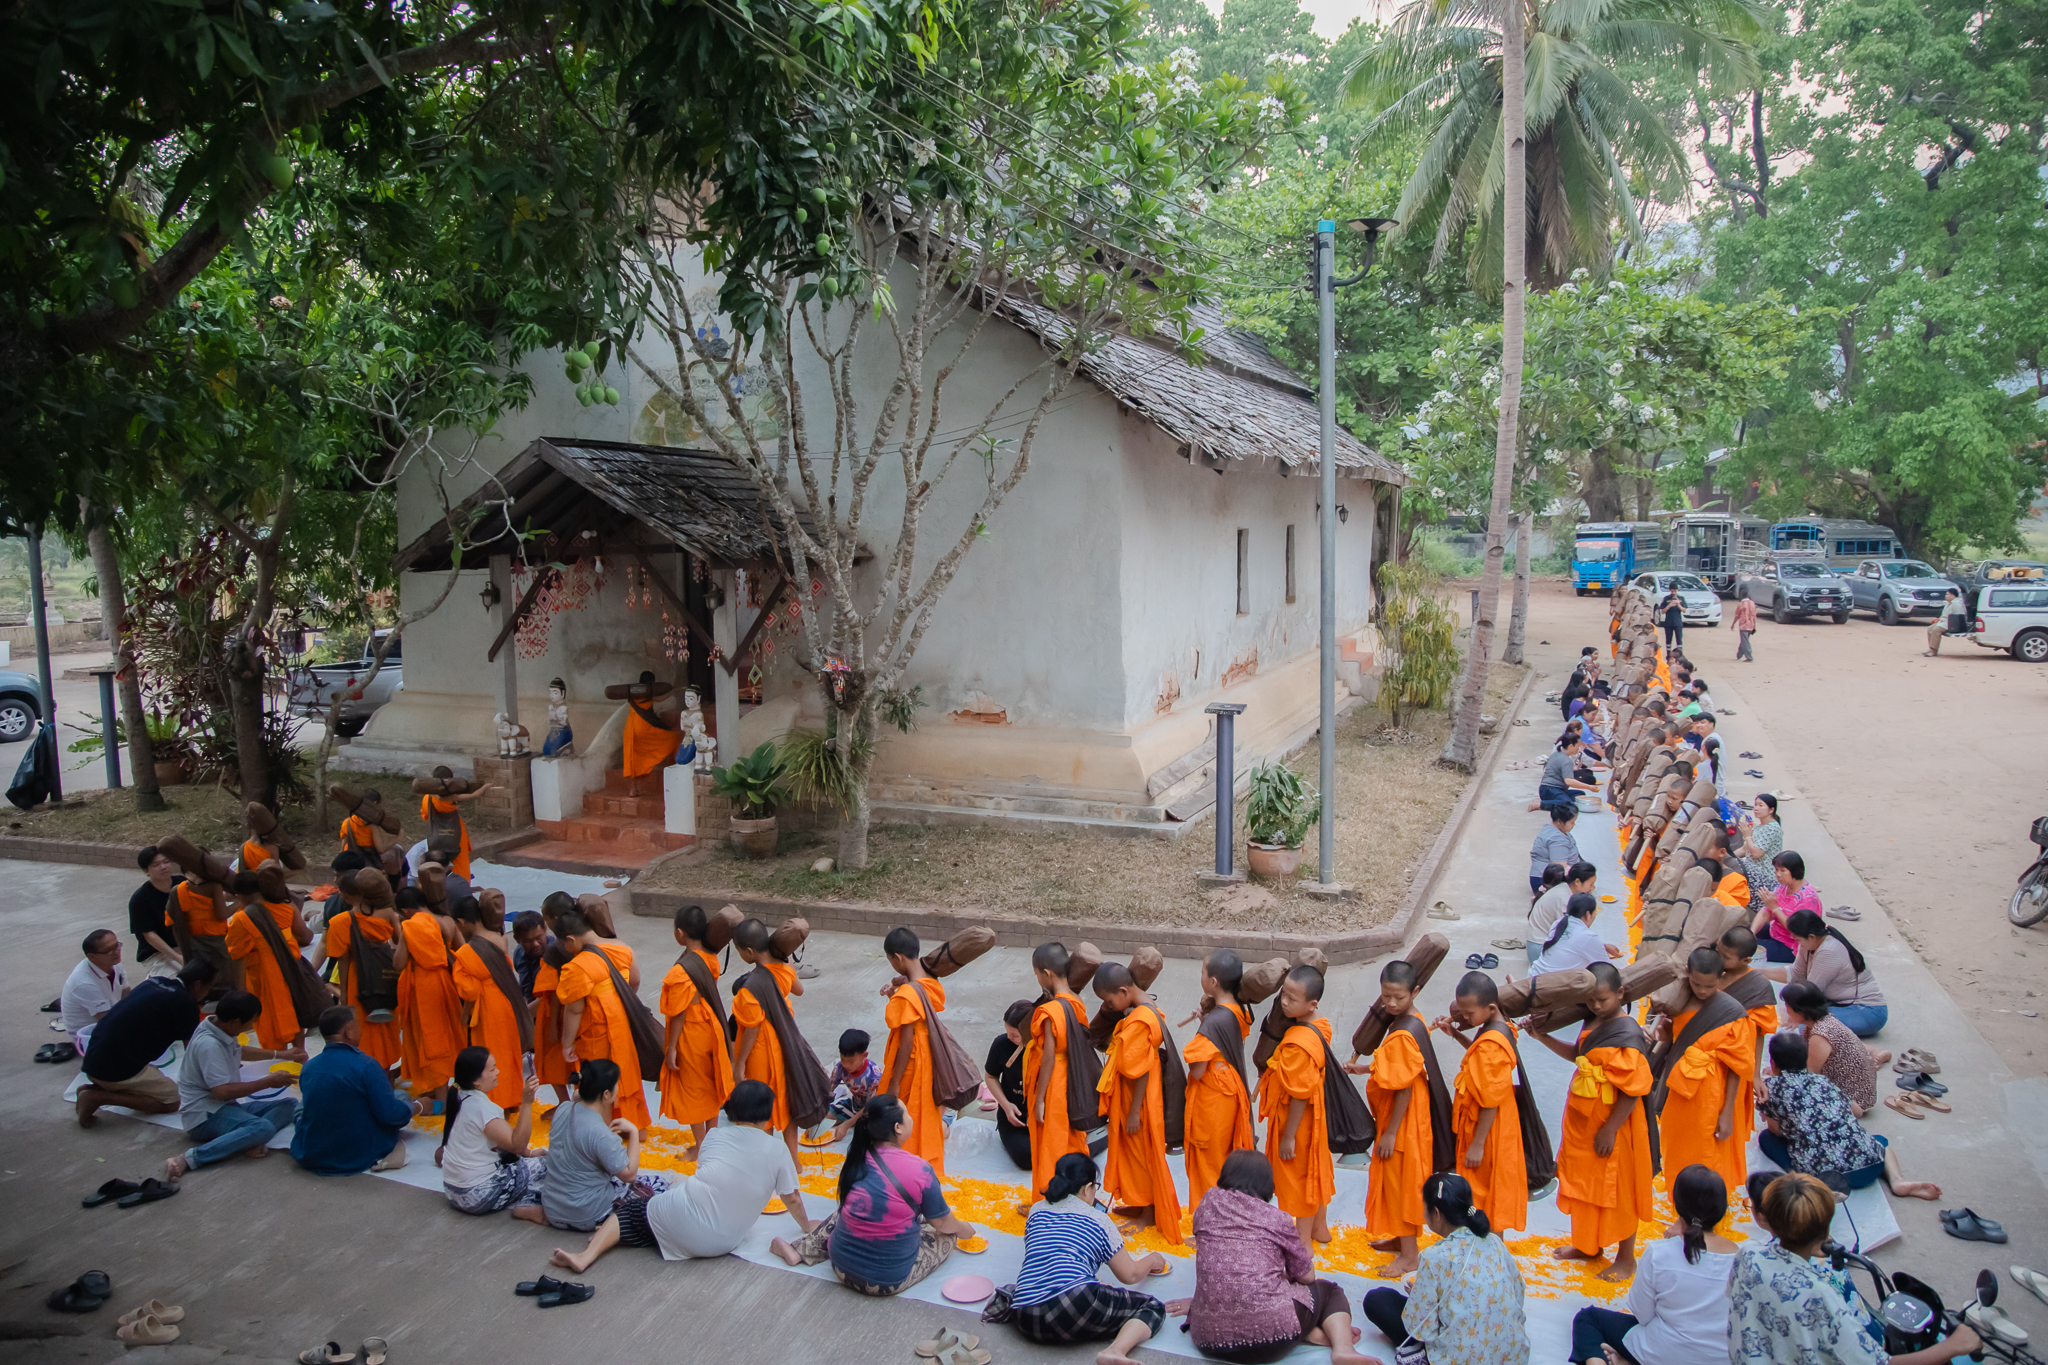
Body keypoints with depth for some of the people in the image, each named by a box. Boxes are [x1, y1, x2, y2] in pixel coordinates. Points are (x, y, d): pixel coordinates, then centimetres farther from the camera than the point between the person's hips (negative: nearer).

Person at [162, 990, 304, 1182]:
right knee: (263, 1127, -37)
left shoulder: (222, 1030, 8)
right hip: (204, 1115, -11)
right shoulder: (209, 1045, -22)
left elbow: (239, 1051, 32)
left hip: (227, 1106, 11)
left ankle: (250, 1140, -28)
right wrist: (268, 1082, -17)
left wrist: (281, 1054, 35)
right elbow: (222, 1091, -26)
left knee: (289, 1105, -1)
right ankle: (189, 1158, -35)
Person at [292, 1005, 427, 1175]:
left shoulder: (307, 1067, -1)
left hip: (308, 1159, 5)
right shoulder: (365, 1065, -19)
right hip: (359, 1159, -5)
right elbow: (390, 1114, -20)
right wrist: (418, 1107, 0)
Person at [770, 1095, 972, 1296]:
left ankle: (799, 1249, 23)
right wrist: (963, 1229, 17)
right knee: (947, 1236, 17)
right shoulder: (919, 1170, -19)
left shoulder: (857, 1158, -6)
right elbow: (942, 1222, -5)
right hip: (891, 1281, -5)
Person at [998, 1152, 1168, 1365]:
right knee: (1153, 1307, 8)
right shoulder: (1098, 1220, 10)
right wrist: (1151, 1260, 39)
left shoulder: (1037, 1210, 22)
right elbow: (1130, 1275, 17)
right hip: (1077, 1304, -6)